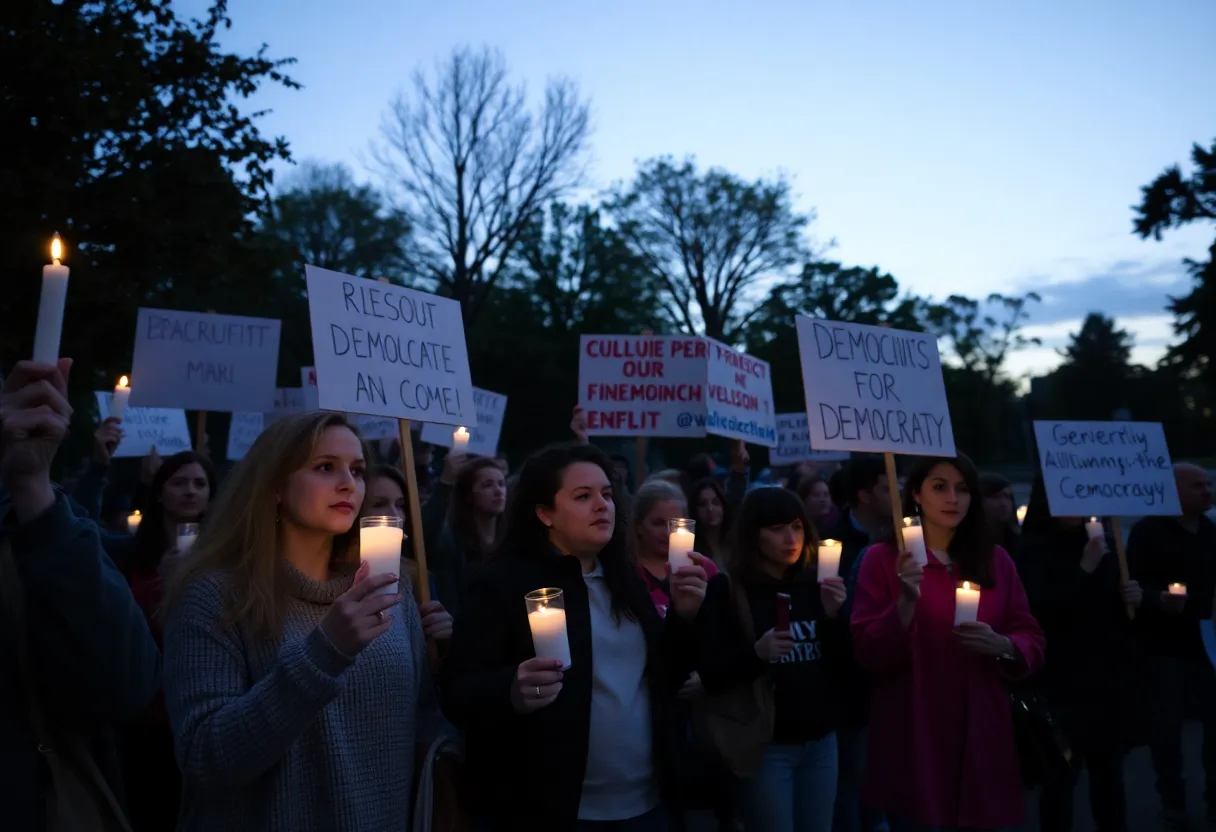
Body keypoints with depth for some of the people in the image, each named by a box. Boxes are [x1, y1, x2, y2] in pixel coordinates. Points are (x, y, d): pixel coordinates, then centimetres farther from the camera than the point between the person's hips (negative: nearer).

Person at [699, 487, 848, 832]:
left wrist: (834, 616, -13)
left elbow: (844, 666, 3)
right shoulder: (726, 591, -9)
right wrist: (756, 653, -27)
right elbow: (712, 677, -11)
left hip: (821, 740, 4)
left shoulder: (814, 585, 3)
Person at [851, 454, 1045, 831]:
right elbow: (869, 655, -9)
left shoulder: (996, 561, 8)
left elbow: (1033, 646, 8)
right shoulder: (883, 558, -2)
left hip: (983, 741, 3)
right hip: (913, 744, -3)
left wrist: (1002, 647, -14)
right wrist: (906, 601, -24)